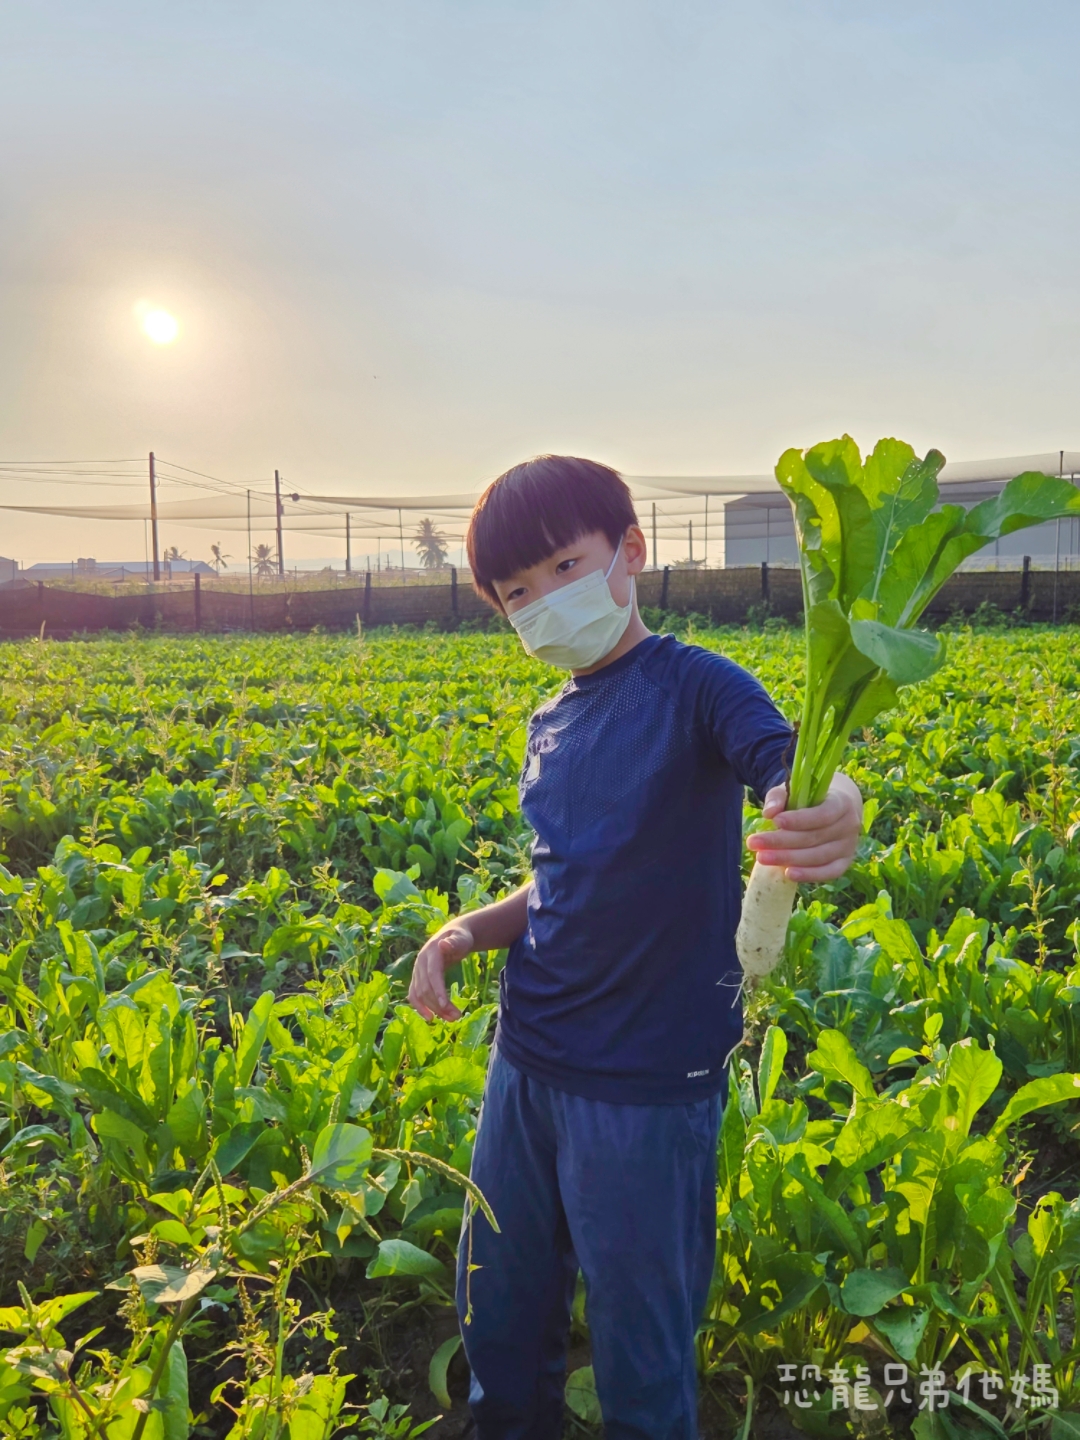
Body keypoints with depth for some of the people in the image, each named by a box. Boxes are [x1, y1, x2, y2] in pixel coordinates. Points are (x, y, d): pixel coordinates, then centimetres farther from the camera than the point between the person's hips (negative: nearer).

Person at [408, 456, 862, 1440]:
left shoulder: (693, 685, -12)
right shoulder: (551, 726, 7)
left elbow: (792, 777, -29)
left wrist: (834, 812, -52)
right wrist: (467, 933, -2)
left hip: (646, 1086, -6)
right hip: (527, 1063, 6)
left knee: (642, 1360, 13)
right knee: (500, 1325, 22)